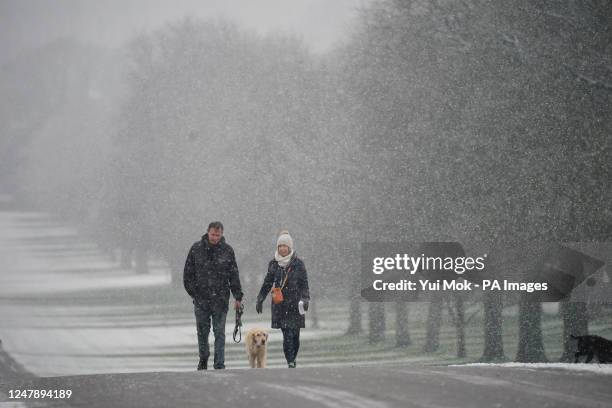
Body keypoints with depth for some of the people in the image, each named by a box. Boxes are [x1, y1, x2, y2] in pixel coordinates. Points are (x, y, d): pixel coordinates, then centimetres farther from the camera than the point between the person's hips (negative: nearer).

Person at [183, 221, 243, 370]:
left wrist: (238, 297, 0)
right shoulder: (196, 249, 1)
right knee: (202, 331, 8)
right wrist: (193, 293, 1)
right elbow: (188, 274, 6)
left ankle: (219, 364, -1)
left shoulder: (227, 250, 2)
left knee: (219, 332, -3)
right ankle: (203, 359, 26)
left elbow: (234, 275, 5)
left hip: (220, 298, -1)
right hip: (201, 299, 1)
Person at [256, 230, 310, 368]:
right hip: (279, 304, 1)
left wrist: (305, 299, -11)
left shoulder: (298, 264, 1)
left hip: (295, 304, -1)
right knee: (287, 335, -8)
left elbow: (304, 284, 1)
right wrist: (260, 299, 14)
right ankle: (291, 362, -8)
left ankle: (292, 360, 18)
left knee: (294, 335, 0)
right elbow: (267, 284, 17)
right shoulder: (273, 264, 9)